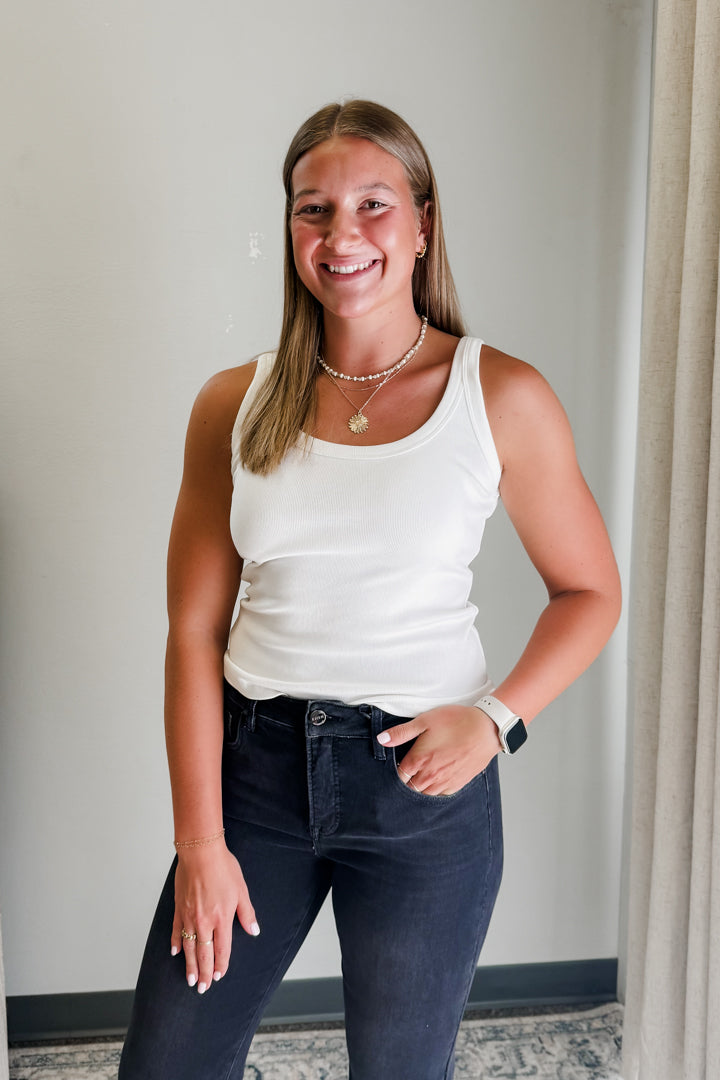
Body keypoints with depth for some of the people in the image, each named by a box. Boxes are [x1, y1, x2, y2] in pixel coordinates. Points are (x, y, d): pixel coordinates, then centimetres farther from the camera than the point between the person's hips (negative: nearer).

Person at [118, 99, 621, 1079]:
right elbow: (194, 633, -1)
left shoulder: (503, 398, -6)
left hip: (422, 782, -1)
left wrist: (497, 716, -12)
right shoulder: (235, 406, -1)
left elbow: (591, 592, 3)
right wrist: (200, 841, -3)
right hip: (254, 766, 2)